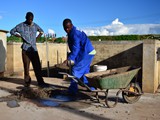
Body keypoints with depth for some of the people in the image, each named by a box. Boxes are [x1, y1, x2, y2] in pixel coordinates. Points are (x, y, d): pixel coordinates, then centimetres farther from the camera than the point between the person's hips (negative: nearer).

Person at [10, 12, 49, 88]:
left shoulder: (35, 25, 7)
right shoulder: (21, 26, -1)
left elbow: (41, 31, 26)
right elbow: (12, 31, 8)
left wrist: (37, 37, 11)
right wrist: (19, 36, -3)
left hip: (34, 49, 2)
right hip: (26, 49, -2)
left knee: (37, 66, 0)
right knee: (26, 66, 1)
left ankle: (40, 82, 4)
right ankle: (27, 82, 14)